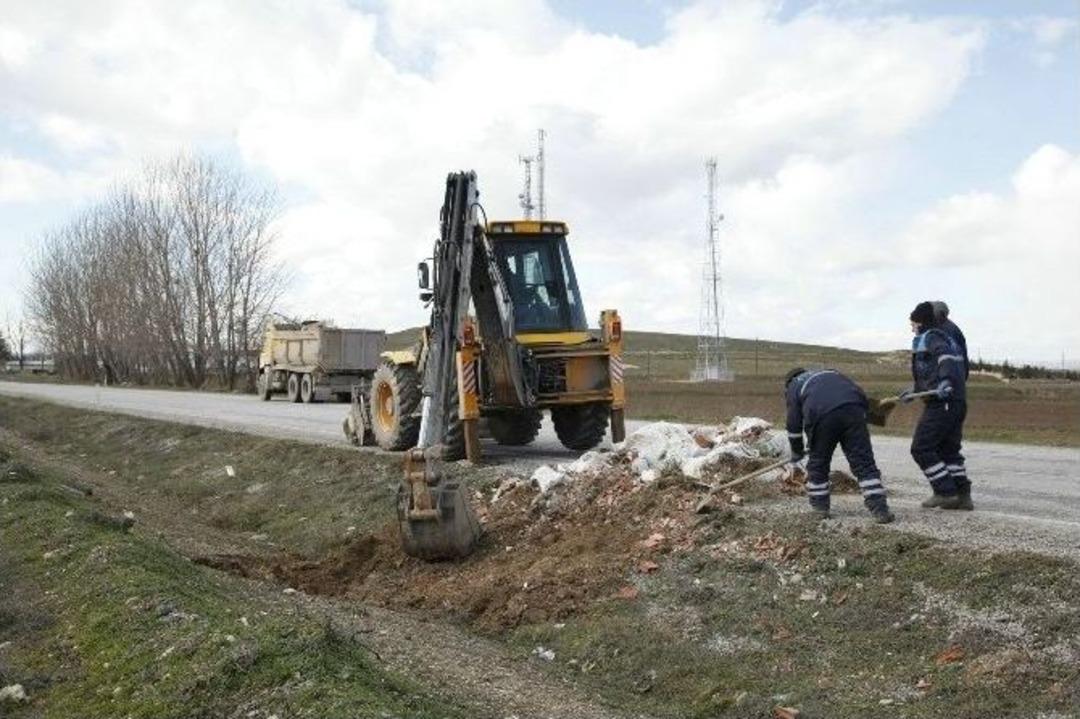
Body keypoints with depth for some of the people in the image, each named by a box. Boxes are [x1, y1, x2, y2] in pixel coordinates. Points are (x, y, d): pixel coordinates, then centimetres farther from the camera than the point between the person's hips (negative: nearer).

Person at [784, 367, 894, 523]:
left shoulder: (793, 387, 27)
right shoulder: (831, 373, 39)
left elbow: (794, 424, 21)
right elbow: (859, 393, 28)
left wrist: (796, 455, 31)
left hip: (822, 416, -3)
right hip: (853, 409, 3)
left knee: (818, 463, 16)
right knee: (863, 461, 2)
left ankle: (819, 507, 24)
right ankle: (879, 509, -5)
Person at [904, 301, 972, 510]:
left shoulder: (928, 338, -3)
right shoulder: (948, 339, 24)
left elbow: (945, 356, -24)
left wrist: (945, 380, -38)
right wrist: (914, 391, 35)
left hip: (941, 403, -9)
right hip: (958, 402, 9)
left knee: (921, 449, -3)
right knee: (949, 451, 15)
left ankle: (946, 493, -3)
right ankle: (963, 496, 13)